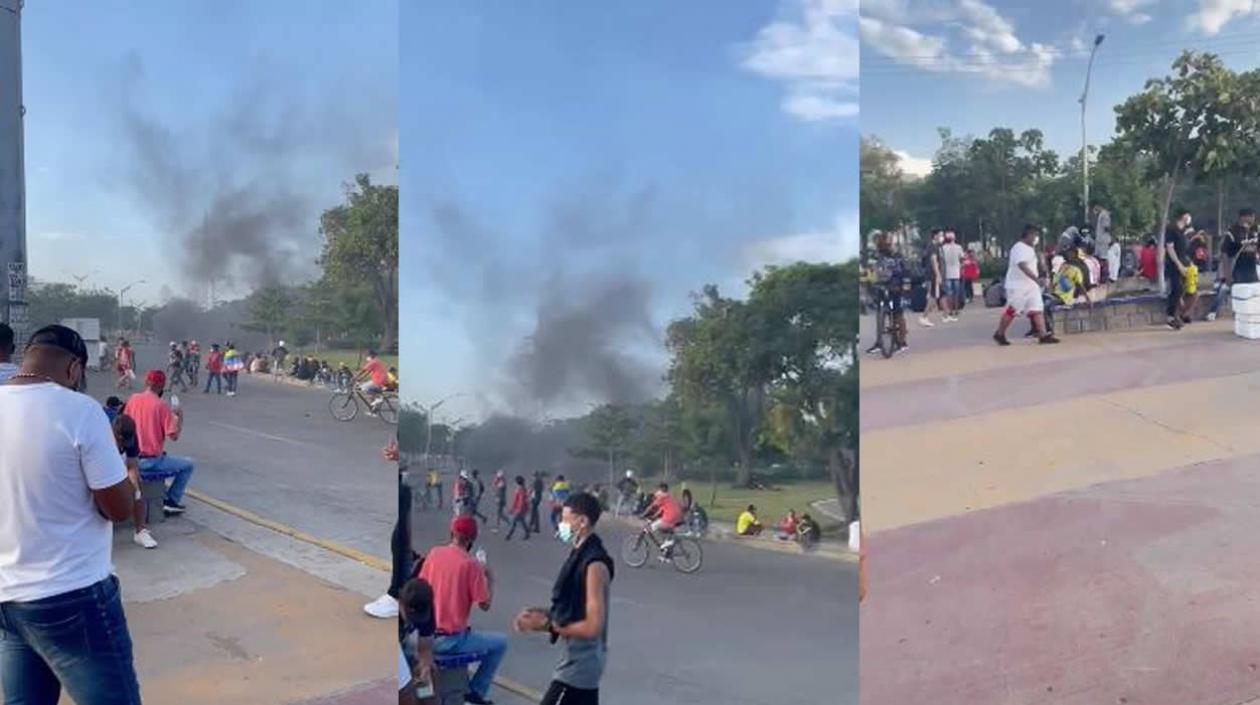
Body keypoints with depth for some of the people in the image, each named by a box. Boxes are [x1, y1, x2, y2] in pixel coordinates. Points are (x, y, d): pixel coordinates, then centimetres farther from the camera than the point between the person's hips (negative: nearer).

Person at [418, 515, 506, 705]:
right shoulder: (471, 564, -16)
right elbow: (485, 605, -13)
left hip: (425, 635, 6)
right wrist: (490, 579, 3)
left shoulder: (433, 553, -1)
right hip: (450, 640, -6)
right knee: (500, 643, 13)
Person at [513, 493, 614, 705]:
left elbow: (592, 626, -25)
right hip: (582, 661, 9)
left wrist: (548, 626, -18)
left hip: (578, 664, -9)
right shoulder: (580, 554, 7)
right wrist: (543, 613, 2)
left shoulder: (594, 564, -23)